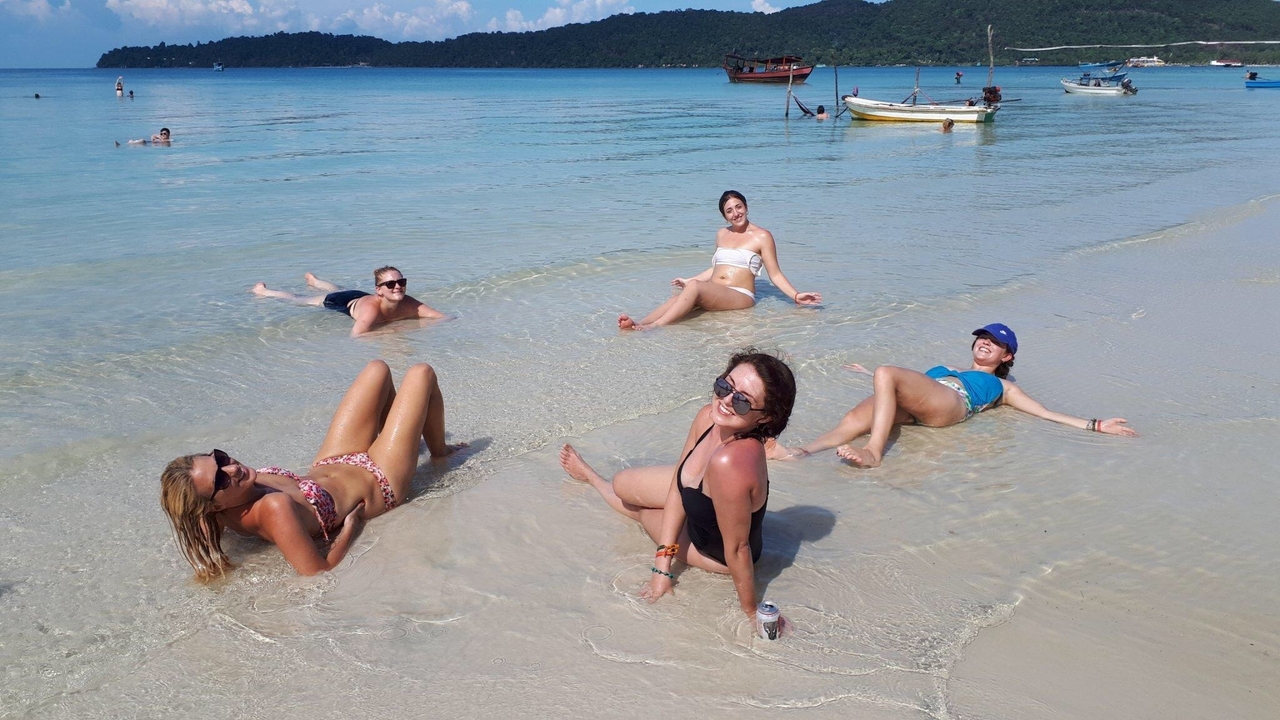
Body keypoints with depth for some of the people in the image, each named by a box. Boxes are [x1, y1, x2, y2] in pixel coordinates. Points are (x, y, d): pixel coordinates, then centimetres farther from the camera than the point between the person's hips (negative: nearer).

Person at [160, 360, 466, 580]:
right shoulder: (274, 508, -45)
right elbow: (318, 571, -46)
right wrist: (349, 527, -31)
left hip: (329, 465, 7)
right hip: (378, 482, -7)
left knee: (378, 369, 20)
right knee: (421, 374, 4)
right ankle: (439, 451, 36)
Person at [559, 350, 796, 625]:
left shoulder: (730, 463, -49)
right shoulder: (708, 418, -24)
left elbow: (737, 549, -36)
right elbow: (678, 484, -15)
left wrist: (751, 612, -22)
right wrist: (663, 564, -16)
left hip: (717, 552, -5)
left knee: (641, 509, 17)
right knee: (622, 484, 17)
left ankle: (594, 480, 54)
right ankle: (591, 477, 58)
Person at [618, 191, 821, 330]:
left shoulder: (762, 237, 4)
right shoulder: (722, 234, 20)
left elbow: (775, 274, 3)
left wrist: (795, 296, -9)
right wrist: (688, 280, 36)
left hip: (740, 297, -5)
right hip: (712, 295, 5)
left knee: (695, 287, -34)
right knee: (676, 298, -29)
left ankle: (654, 327, -48)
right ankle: (638, 324, -51)